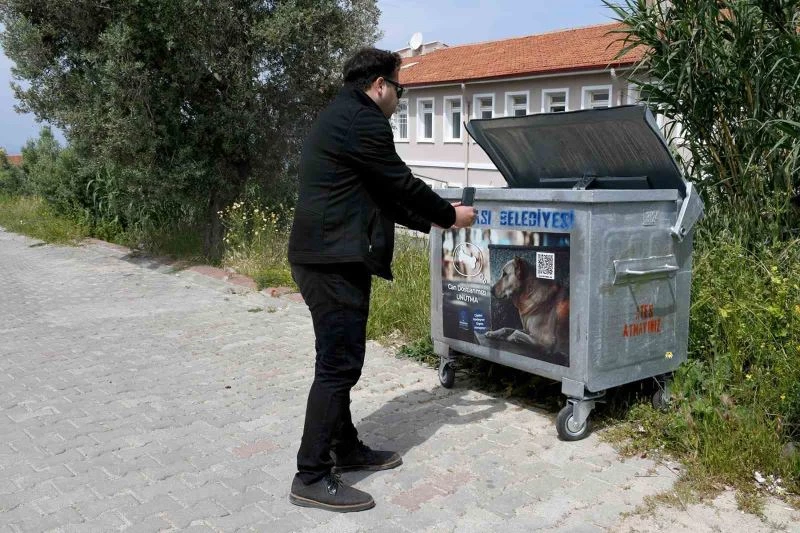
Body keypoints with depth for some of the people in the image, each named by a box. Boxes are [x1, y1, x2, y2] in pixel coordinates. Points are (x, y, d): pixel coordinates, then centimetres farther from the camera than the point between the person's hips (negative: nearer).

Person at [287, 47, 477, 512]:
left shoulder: (342, 116, 21)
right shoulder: (363, 121, -13)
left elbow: (378, 195, 22)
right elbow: (400, 184, -10)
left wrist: (431, 221, 20)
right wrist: (449, 215, 5)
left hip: (328, 256, 11)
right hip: (334, 259, -11)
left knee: (341, 360, 17)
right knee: (339, 364, -7)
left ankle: (346, 449, 29)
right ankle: (312, 478, 0)